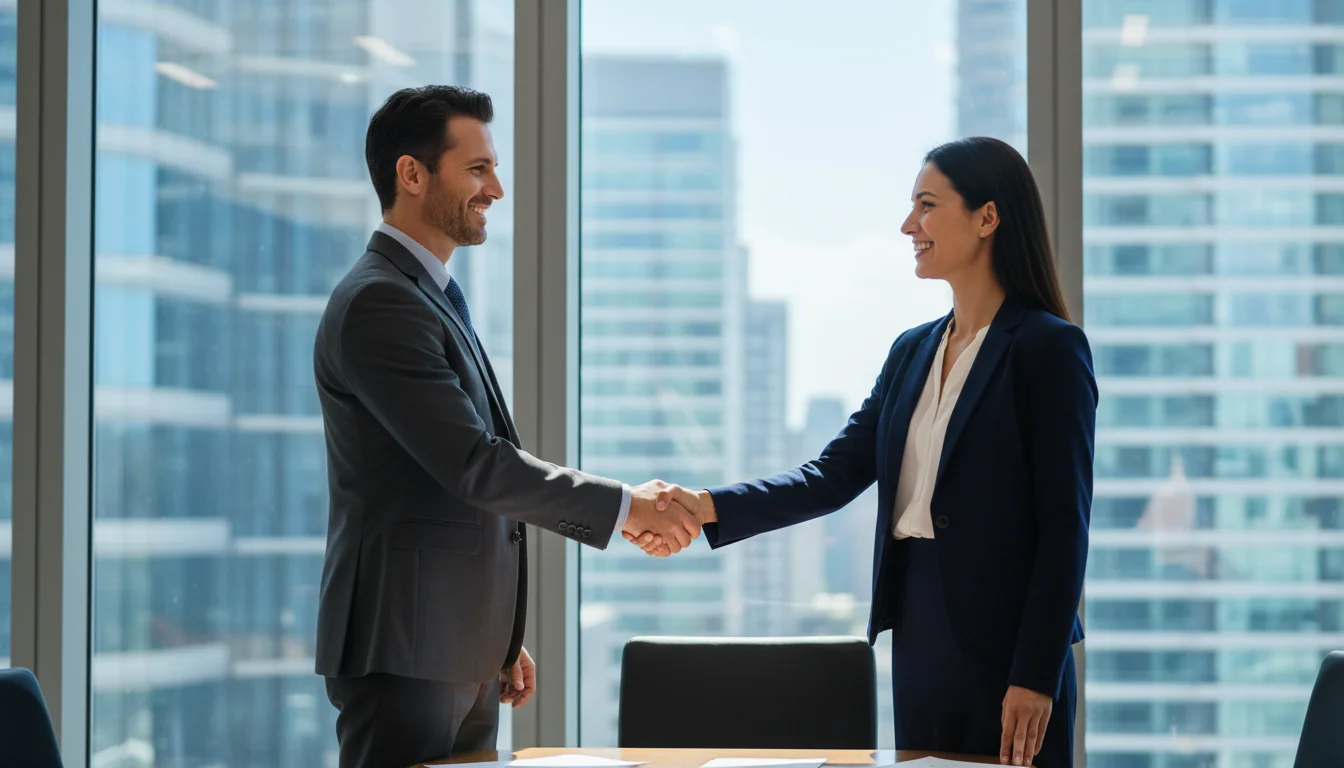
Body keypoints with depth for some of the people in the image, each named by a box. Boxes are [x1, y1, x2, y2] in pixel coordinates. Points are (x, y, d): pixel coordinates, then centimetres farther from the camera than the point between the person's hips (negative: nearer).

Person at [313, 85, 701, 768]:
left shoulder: (432, 299, 18)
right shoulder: (377, 303, -14)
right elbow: (475, 466, -21)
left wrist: (501, 640, 22)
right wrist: (623, 506, -14)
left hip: (462, 654, 9)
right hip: (404, 654, -9)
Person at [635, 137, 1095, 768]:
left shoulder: (1047, 347, -8)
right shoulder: (913, 351, 14)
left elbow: (1063, 523, -12)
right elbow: (836, 473, 8)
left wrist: (1036, 677, -16)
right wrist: (709, 507, -6)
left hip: (1005, 640, -7)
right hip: (918, 634, 7)